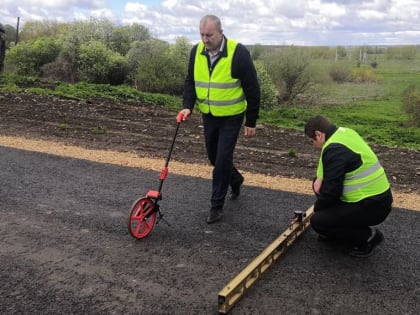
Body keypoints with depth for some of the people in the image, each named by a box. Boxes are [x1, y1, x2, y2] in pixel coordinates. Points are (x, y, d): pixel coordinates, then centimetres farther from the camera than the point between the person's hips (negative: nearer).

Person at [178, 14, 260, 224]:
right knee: (214, 158, 16)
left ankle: (217, 205, 9)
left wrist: (251, 122, -10)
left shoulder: (238, 53, -19)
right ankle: (235, 179, 46)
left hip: (231, 117, -5)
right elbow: (190, 81, 6)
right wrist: (188, 106, -11)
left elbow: (252, 89, -13)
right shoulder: (197, 51, -4)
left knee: (222, 160, -6)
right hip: (208, 116, 6)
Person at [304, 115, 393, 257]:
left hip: (371, 207, -10)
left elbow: (331, 191, -21)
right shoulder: (344, 132, 6)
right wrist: (320, 177, 3)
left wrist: (316, 208, -2)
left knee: (317, 221, -9)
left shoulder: (334, 149, -23)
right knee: (319, 185, 15)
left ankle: (368, 236, 1)